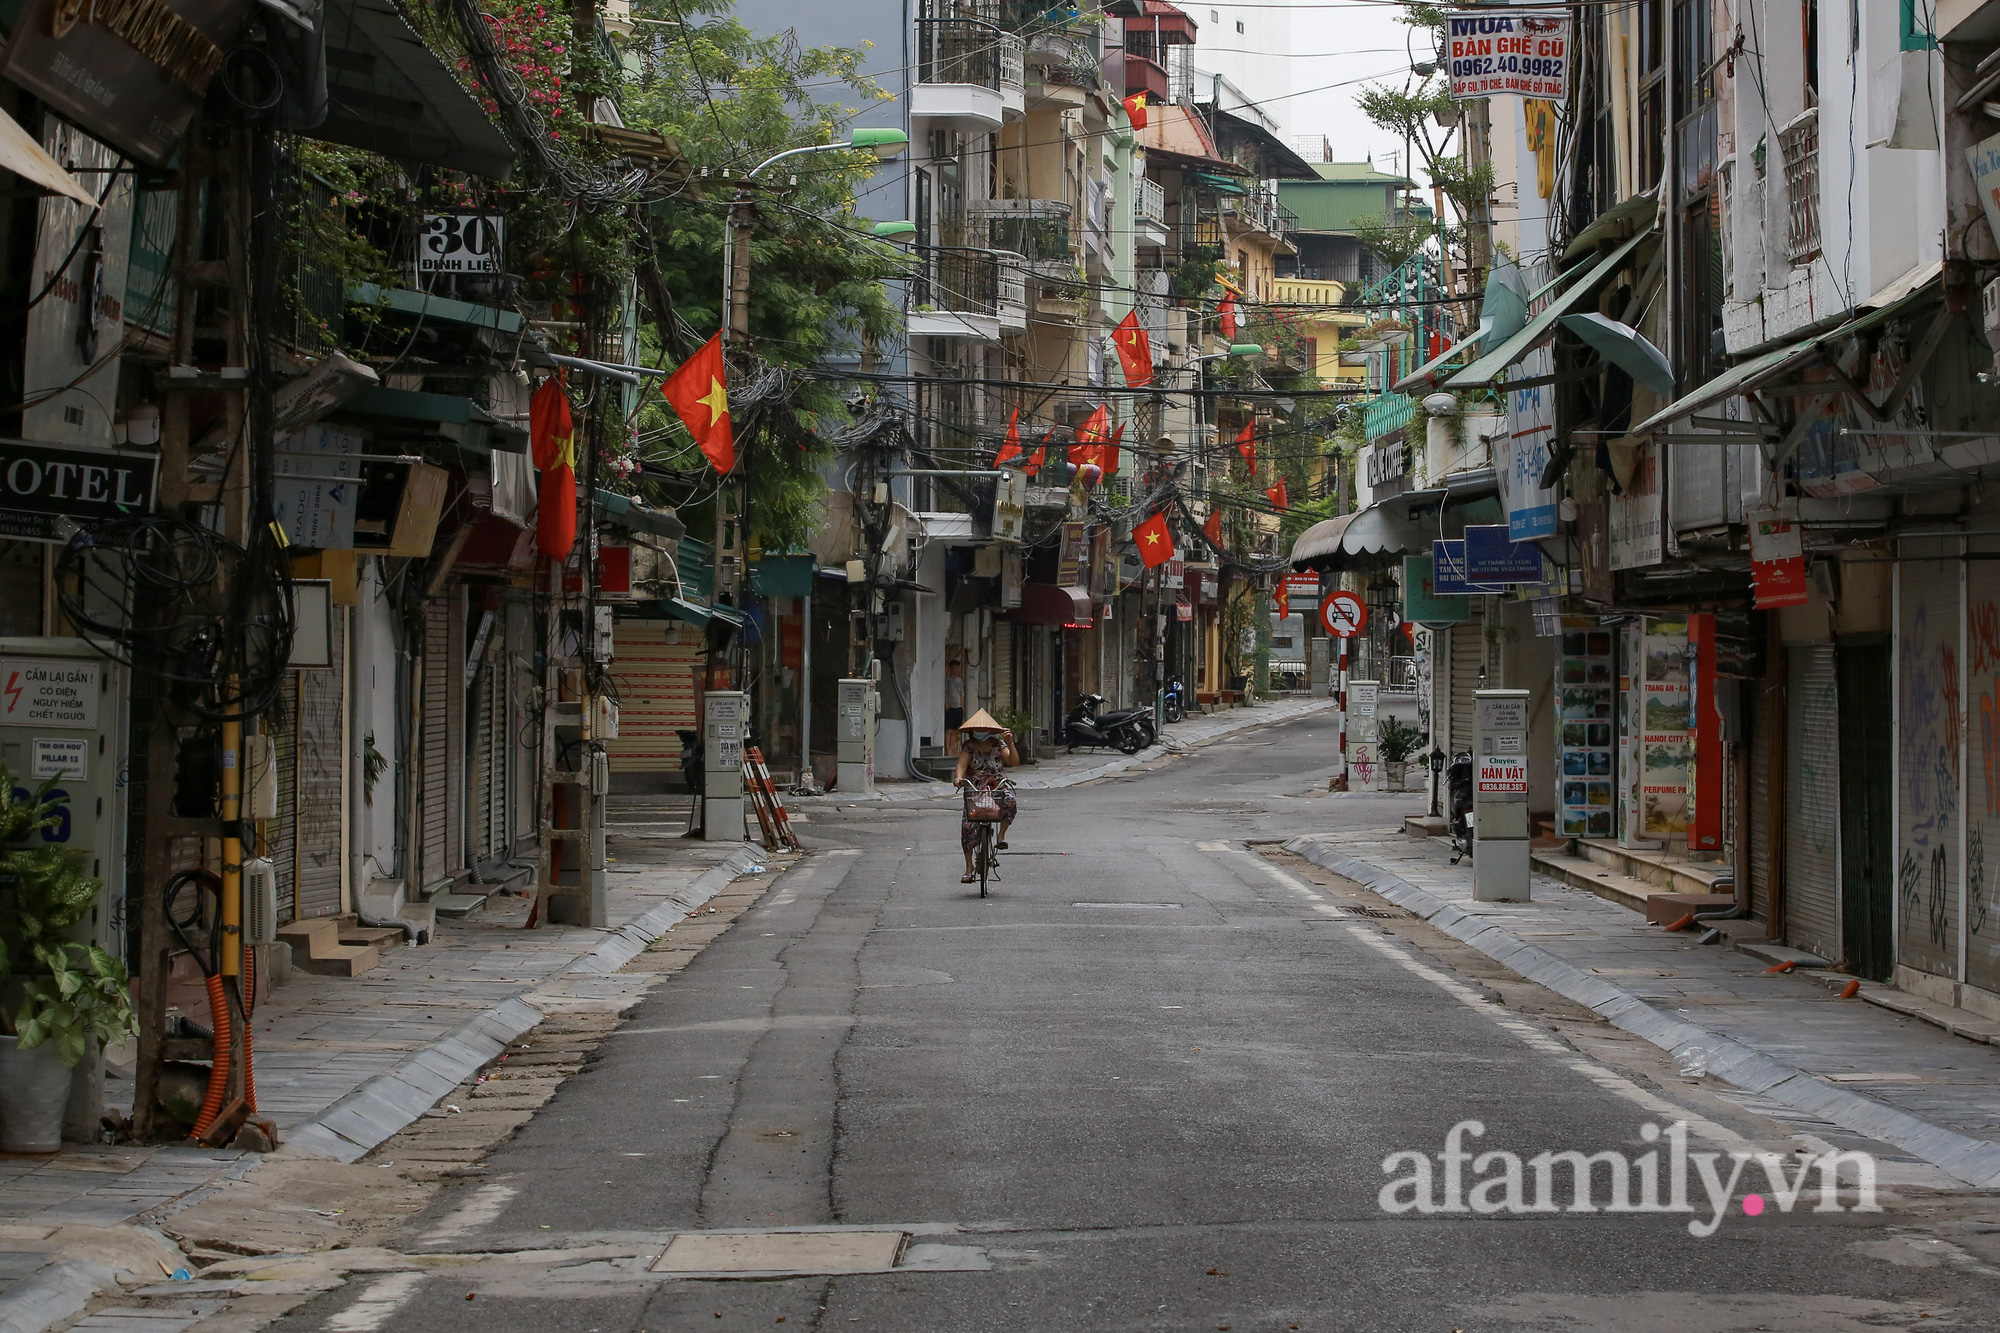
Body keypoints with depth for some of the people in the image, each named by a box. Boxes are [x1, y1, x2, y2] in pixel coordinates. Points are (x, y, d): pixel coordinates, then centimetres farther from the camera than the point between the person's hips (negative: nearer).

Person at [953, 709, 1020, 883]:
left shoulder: (998, 745, 7)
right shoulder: (968, 746, 7)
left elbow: (1014, 761, -5)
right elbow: (962, 764, -7)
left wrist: (1010, 743, -18)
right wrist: (959, 777, -29)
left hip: (998, 788, 0)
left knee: (1009, 802, -36)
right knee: (967, 825, -17)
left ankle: (1002, 835, -11)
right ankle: (969, 867, -8)